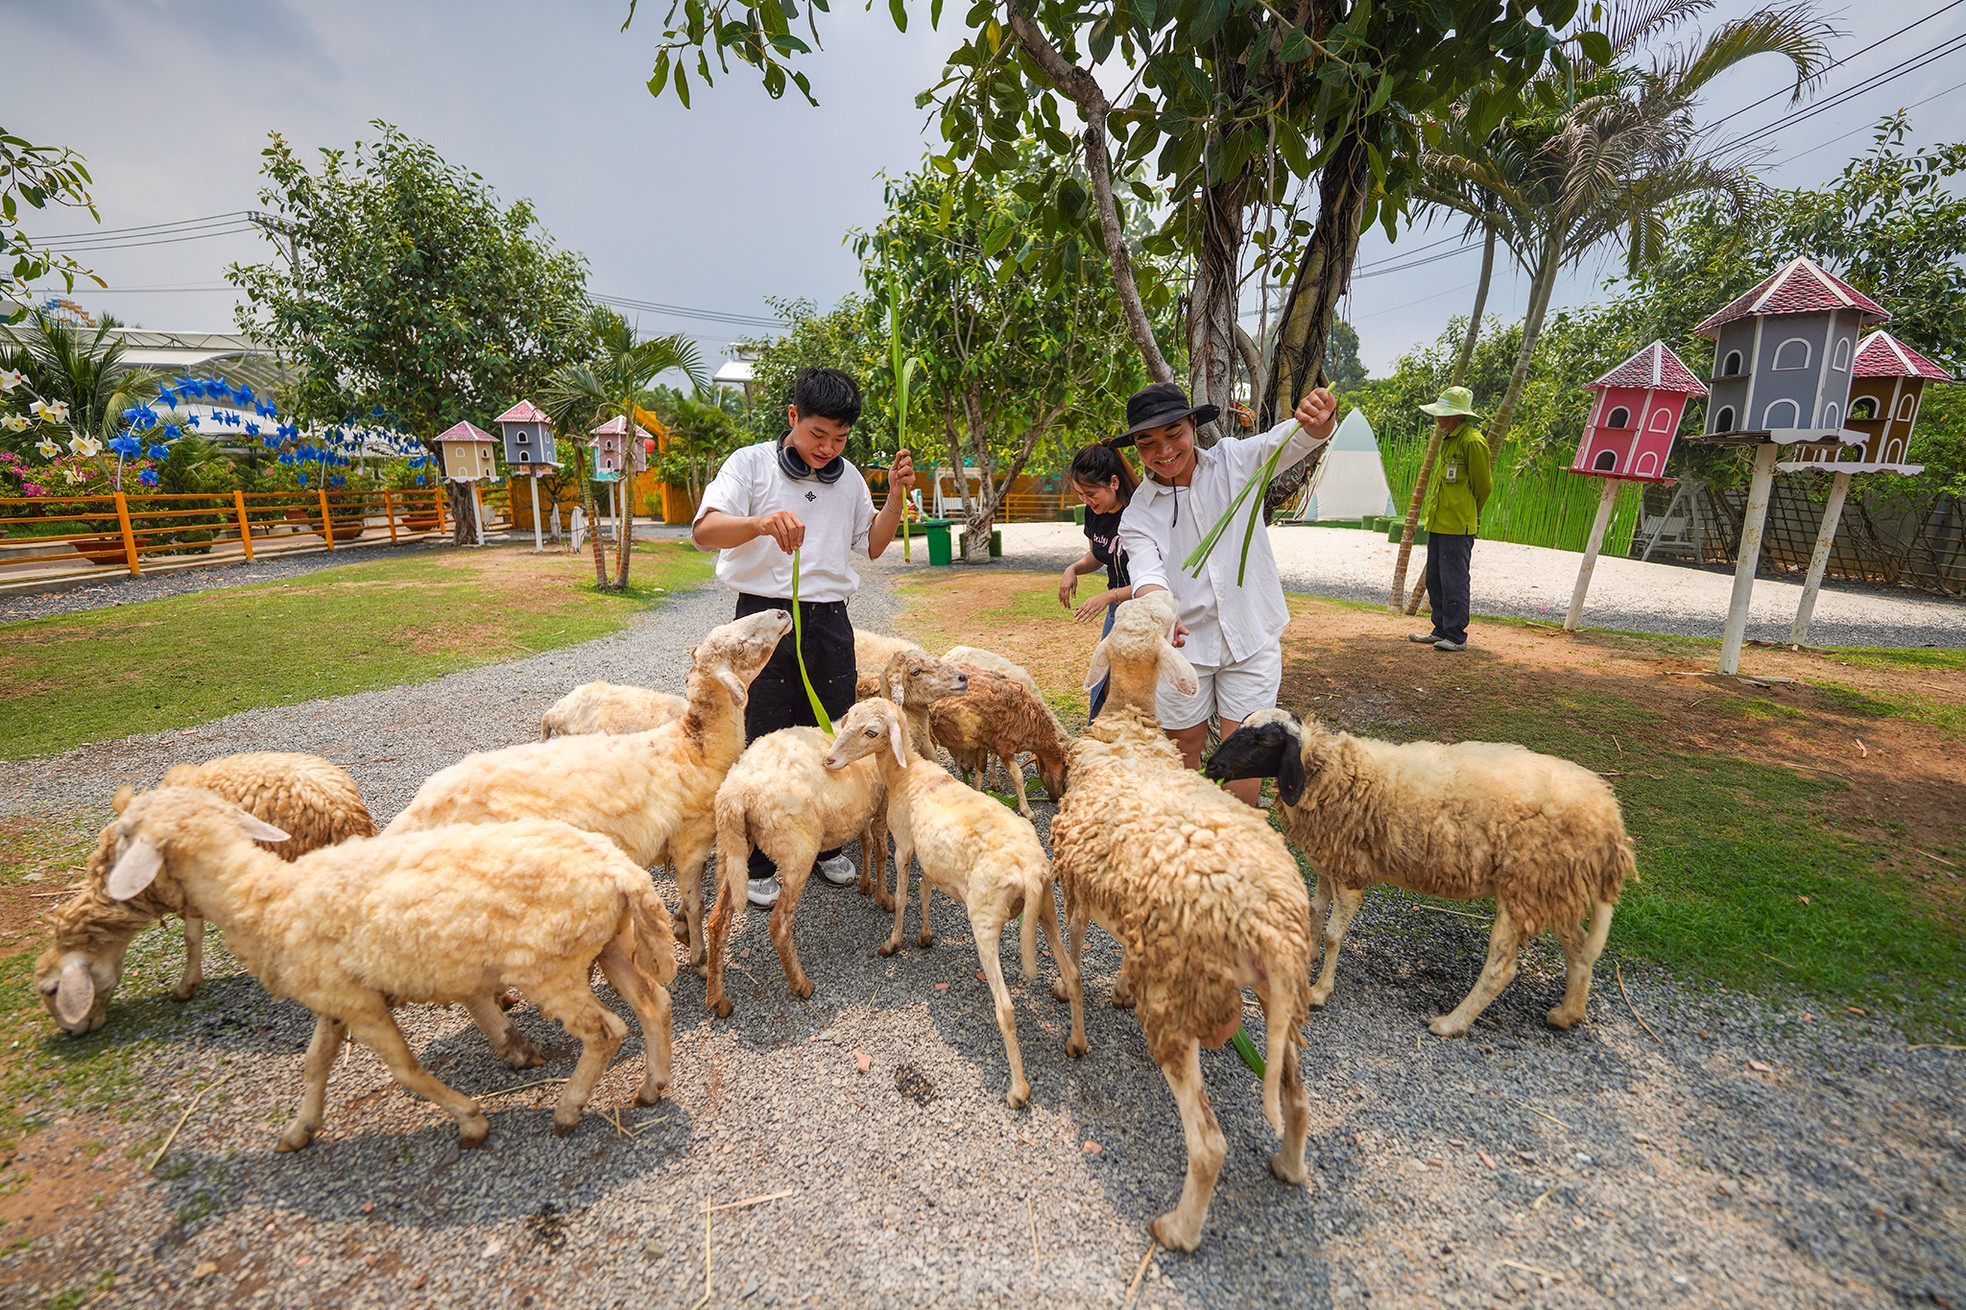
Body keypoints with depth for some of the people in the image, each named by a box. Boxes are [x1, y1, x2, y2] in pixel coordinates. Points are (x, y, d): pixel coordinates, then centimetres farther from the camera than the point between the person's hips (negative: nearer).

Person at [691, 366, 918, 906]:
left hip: (829, 619, 4)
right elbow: (703, 532, -16)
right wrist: (762, 523, -36)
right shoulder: (752, 463, -2)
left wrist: (895, 496, 5)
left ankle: (826, 846, 29)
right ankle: (761, 864, 16)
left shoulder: (848, 477, 12)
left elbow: (873, 545, 20)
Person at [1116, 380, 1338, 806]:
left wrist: (1318, 420, -43)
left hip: (1252, 638, 0)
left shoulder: (1234, 463, -4)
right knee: (1183, 755, 12)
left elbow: (1290, 439, -18)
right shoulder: (1137, 512, -6)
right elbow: (1147, 571, -23)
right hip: (1182, 644, 1)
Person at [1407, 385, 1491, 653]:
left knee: (1453, 581, -6)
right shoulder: (1448, 439, 16)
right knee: (1435, 580, 13)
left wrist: (1469, 515, 5)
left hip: (1457, 527, -10)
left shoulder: (1472, 441, -12)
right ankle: (1441, 631, 21)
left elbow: (1483, 486, -7)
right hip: (1438, 523, 10)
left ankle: (1456, 636, 1)